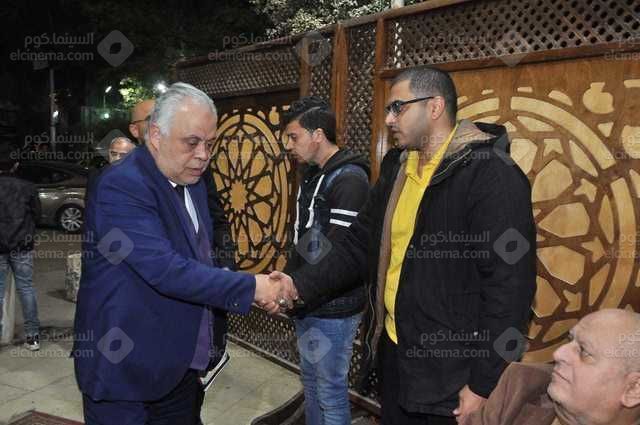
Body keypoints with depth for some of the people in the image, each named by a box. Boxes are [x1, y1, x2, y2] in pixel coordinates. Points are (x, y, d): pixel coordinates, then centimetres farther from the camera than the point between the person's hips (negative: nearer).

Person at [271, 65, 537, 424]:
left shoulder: (493, 176, -17)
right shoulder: (396, 168, 6)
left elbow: (509, 287, -19)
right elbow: (359, 246, 7)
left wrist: (484, 384, -17)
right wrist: (302, 284, -5)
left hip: (452, 370, -6)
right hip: (393, 351, 7)